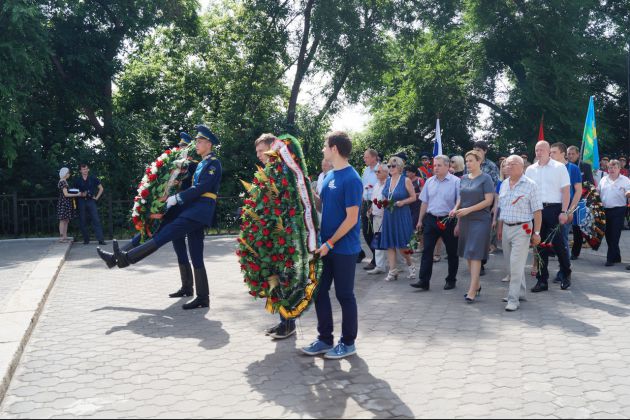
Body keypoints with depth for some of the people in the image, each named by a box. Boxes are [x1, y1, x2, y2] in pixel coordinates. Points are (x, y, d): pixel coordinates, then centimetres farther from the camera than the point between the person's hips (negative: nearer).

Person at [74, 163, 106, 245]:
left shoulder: (93, 178, 5)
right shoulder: (77, 180, 7)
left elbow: (101, 188, 12)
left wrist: (96, 197, 3)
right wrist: (80, 194, -4)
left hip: (91, 201, -1)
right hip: (81, 202, 1)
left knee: (96, 220, -9)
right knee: (83, 221, 3)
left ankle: (101, 239, -11)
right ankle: (86, 240, 12)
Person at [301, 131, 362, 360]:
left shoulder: (351, 179, -17)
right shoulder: (329, 176, 9)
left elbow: (351, 219, -19)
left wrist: (330, 243, -17)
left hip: (344, 249, -8)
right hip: (326, 245, 8)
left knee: (344, 295, 4)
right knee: (320, 291, 11)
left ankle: (348, 343, 18)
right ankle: (325, 339, 24)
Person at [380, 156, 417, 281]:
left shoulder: (406, 180, -5)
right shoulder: (387, 181, 10)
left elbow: (413, 197, -4)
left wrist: (402, 202, -18)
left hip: (402, 215, -5)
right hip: (388, 214, 5)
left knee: (401, 244, -4)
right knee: (389, 243, 3)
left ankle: (410, 265, 21)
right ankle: (392, 271, 9)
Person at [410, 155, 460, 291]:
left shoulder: (455, 182, -8)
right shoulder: (429, 181, 8)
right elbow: (424, 202, 14)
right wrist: (420, 220, 15)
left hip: (448, 221, -4)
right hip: (431, 219, 4)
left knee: (452, 252, 9)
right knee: (427, 250, -1)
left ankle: (451, 280, 23)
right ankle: (424, 281, 1)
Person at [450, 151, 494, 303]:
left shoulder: (485, 178, -5)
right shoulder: (464, 179, 12)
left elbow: (489, 200, -11)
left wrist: (468, 209, -18)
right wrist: (456, 209, 1)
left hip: (480, 220, -6)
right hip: (465, 221, 6)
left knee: (474, 254, -10)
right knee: (468, 255, 9)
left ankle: (472, 291, -10)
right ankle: (477, 285, 22)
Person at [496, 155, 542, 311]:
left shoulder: (530, 185, -8)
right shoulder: (504, 184, 10)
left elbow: (537, 211, -9)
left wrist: (536, 233, -12)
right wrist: (499, 228, 16)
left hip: (521, 229, -6)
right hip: (506, 228, 6)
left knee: (516, 265, -9)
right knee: (510, 264, 12)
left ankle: (514, 299, -6)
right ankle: (520, 293, 27)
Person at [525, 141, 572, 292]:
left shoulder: (559, 167, 0)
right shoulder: (530, 170, 10)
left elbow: (565, 191, -3)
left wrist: (564, 212, -11)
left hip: (554, 209, -3)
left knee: (558, 244, 0)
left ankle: (566, 275, 21)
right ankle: (542, 280, 12)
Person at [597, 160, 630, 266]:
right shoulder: (603, 180, 13)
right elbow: (598, 192, 18)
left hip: (618, 211, -5)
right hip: (605, 210, 5)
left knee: (614, 236, -6)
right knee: (608, 235, 9)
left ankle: (611, 258, -3)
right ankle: (616, 257, 23)